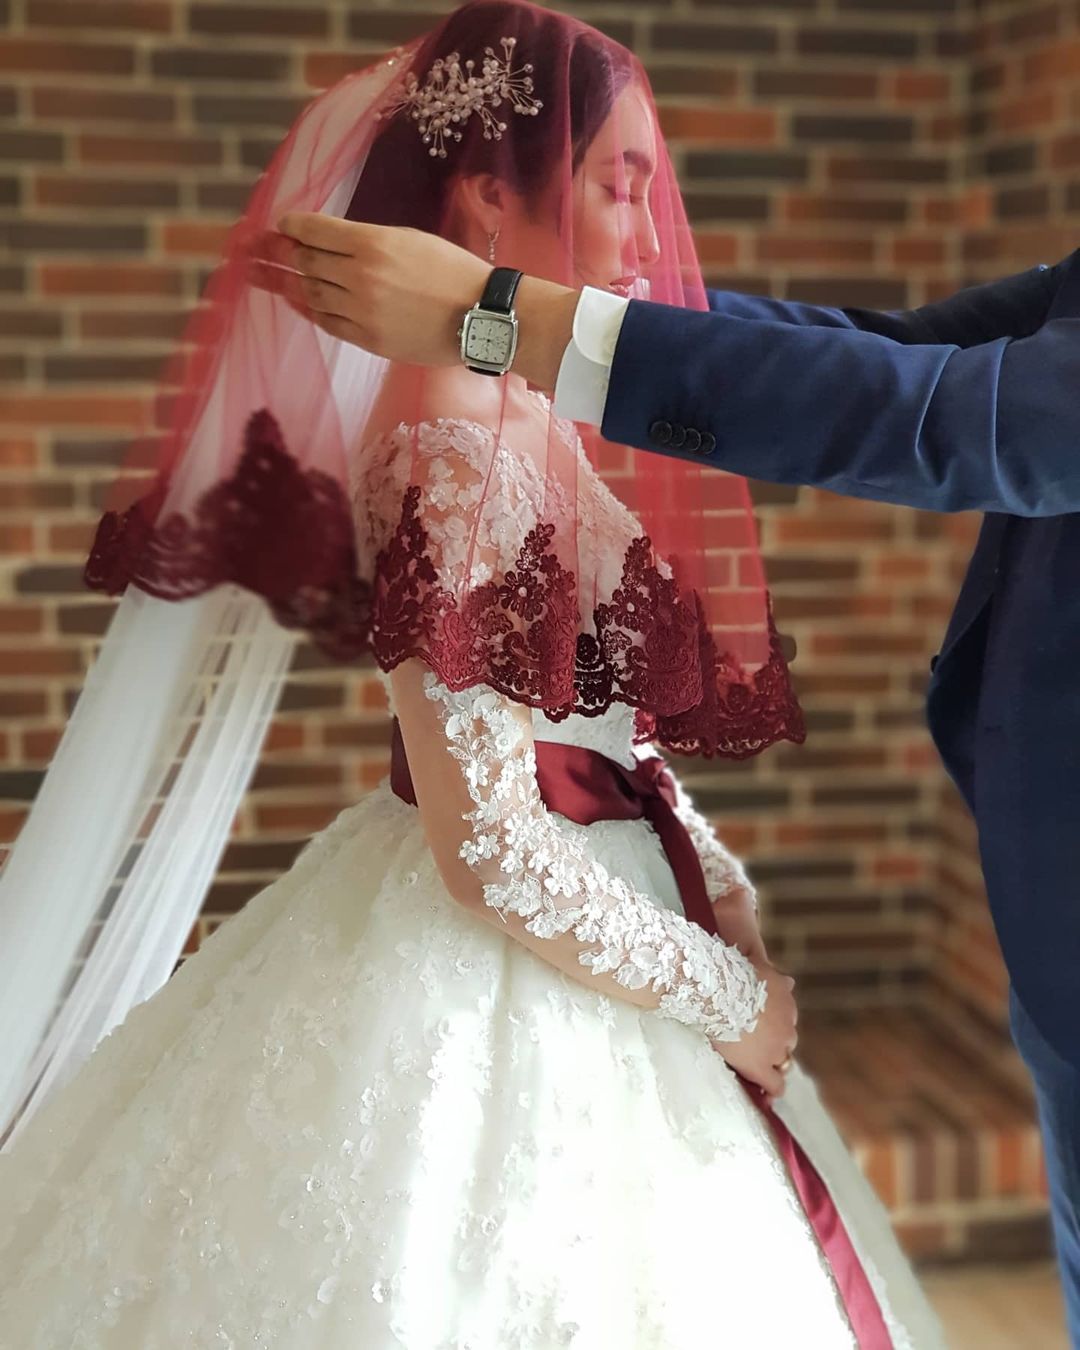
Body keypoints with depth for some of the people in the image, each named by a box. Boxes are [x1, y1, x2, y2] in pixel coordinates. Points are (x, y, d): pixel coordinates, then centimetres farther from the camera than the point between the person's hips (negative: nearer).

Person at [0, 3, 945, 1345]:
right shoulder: (453, 432, -22)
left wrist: (722, 890, 2)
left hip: (559, 959, 9)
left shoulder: (523, 412, 6)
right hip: (492, 986, -9)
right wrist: (724, 996, -13)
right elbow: (490, 849, -23)